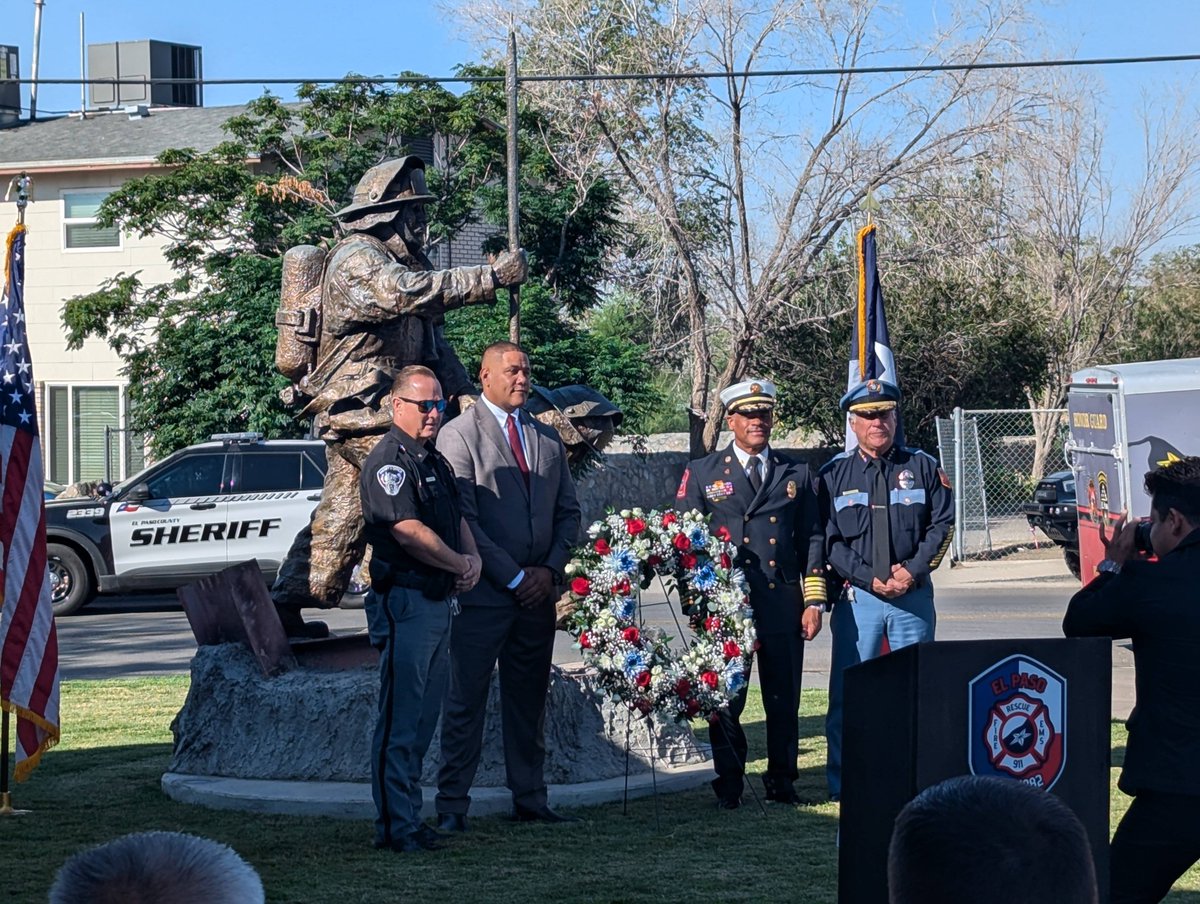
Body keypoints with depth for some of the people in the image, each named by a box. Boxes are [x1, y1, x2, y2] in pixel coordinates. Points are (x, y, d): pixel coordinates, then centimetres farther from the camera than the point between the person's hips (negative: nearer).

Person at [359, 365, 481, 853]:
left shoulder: (436, 461, 19)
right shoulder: (389, 460, -11)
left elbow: (458, 519, 21)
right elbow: (409, 532, -19)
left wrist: (474, 558, 0)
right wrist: (461, 565, -8)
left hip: (438, 601, 9)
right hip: (404, 600, -9)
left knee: (424, 715, 12)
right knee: (400, 717, -7)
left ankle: (409, 817, 18)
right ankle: (396, 825, -5)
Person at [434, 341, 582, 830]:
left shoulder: (548, 439, 15)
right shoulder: (459, 435, -4)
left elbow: (569, 512, 16)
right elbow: (462, 519, -10)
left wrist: (550, 570, -1)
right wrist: (513, 577, -12)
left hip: (537, 591, 6)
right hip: (483, 590, -5)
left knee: (529, 699, 11)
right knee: (465, 701, -3)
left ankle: (529, 798, 18)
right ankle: (452, 805, 0)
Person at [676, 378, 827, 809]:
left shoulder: (797, 474, 13)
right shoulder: (702, 473, 8)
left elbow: (812, 540, 12)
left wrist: (814, 600, 3)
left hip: (783, 604, 1)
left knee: (784, 697, 4)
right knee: (725, 697, 1)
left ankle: (782, 781, 15)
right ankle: (729, 784, 9)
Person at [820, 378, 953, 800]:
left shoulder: (923, 467, 7)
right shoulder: (835, 473, 5)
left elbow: (942, 525, 4)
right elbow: (829, 540, 1)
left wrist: (912, 571, -9)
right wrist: (870, 579, -10)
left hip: (913, 595, 1)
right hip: (856, 596, -1)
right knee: (848, 691, -2)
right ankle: (843, 783, 6)